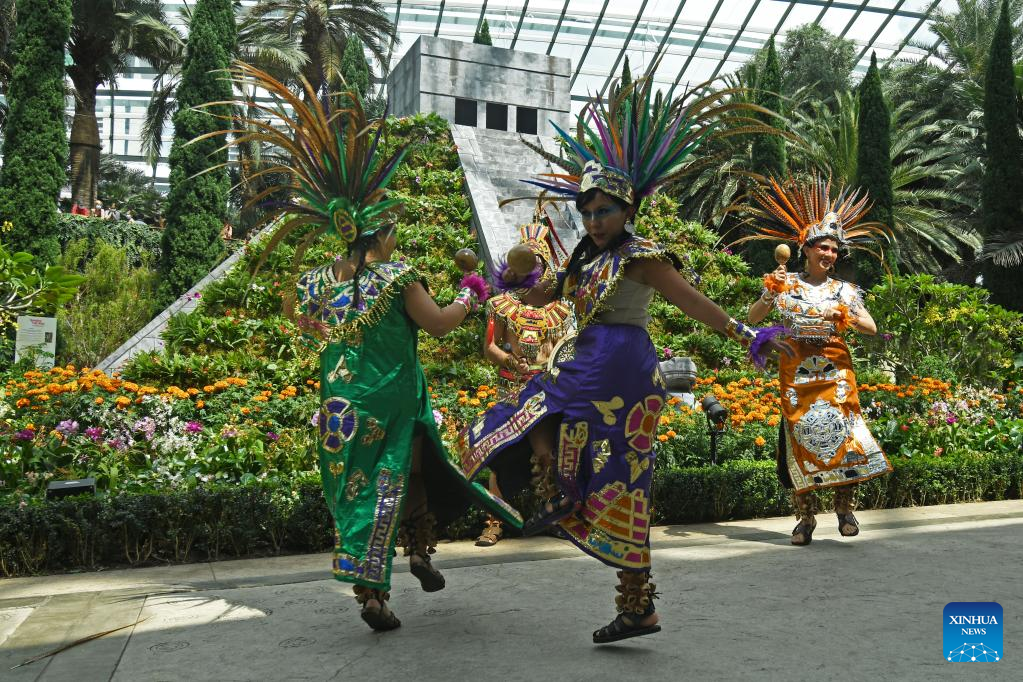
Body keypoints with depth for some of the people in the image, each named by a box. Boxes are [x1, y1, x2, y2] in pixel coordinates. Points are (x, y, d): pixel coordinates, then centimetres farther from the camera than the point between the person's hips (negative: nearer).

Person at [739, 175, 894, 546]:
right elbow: (752, 318, 5)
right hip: (796, 370, -1)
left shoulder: (845, 290, 9)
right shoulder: (786, 282, 6)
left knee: (841, 430, -12)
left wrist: (843, 315, -12)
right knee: (801, 434, -3)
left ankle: (845, 506, 3)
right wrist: (769, 294, -11)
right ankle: (806, 515, 5)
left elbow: (871, 328, 4)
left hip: (834, 370, 1)